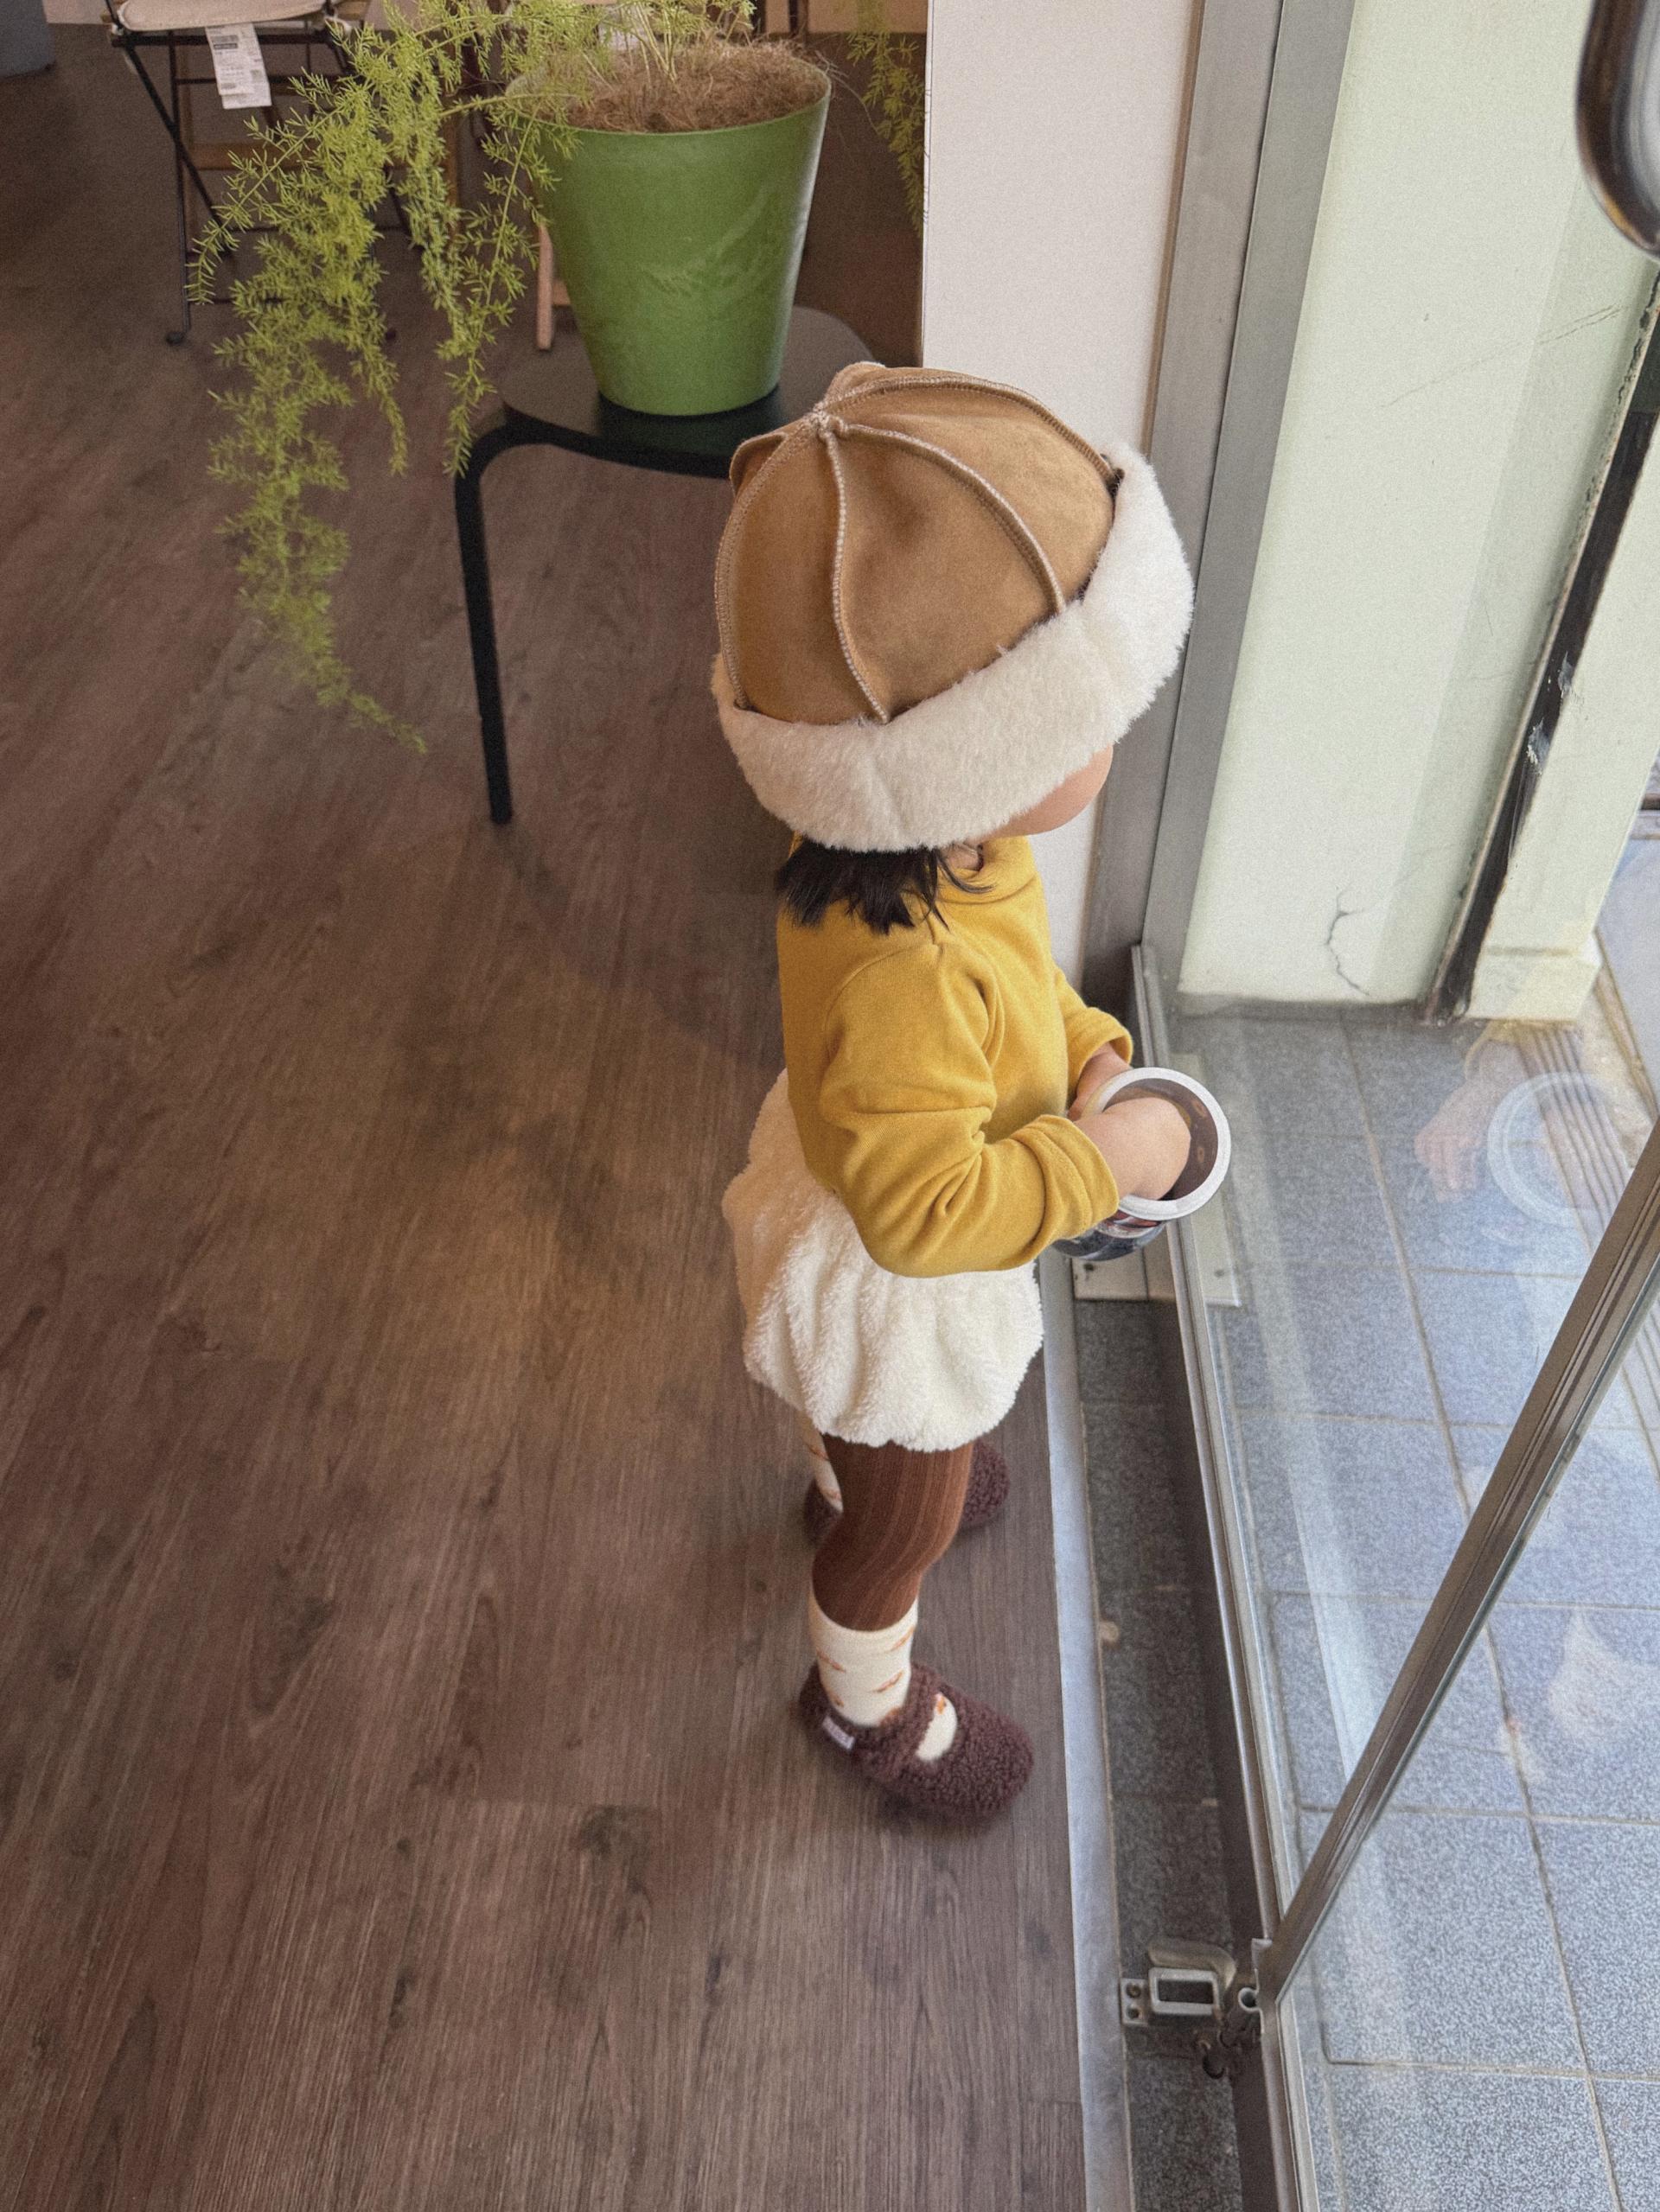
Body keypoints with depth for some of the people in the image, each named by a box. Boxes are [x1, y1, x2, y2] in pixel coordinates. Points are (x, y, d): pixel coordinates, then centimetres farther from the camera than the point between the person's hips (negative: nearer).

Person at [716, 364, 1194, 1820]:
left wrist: (1087, 1050, -10)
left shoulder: (955, 844, -18)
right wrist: (1104, 1161, -28)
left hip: (875, 1227, 8)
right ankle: (866, 1702, 52)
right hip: (893, 1294, -8)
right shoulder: (895, 978, -46)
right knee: (910, 1522, 22)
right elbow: (924, 1207, -37)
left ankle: (847, 1488, 73)